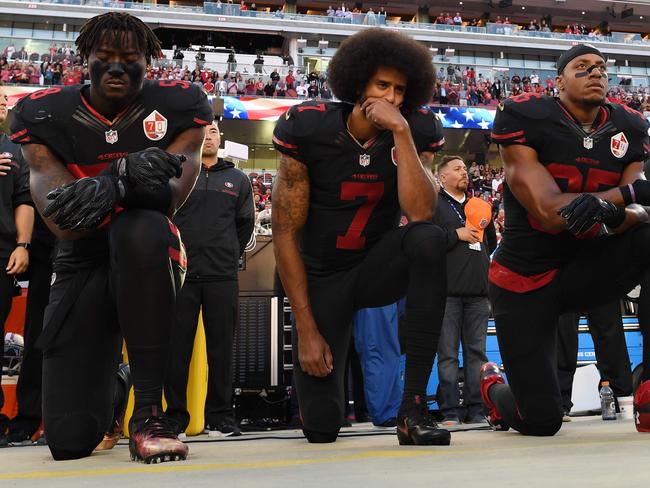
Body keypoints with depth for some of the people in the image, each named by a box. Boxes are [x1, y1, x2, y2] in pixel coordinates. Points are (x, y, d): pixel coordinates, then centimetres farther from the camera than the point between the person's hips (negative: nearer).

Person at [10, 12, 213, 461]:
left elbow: (169, 196, -22)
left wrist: (111, 187, -44)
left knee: (140, 229, -41)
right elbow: (62, 221, -19)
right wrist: (125, 175, -38)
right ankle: (106, 396, 32)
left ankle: (149, 410, -30)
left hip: (148, 257, -1)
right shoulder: (46, 114, -7)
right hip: (83, 265, 1)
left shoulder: (177, 106, -8)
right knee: (69, 439, -9)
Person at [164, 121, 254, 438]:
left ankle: (219, 417, 11)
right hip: (181, 275, -1)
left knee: (221, 349, 4)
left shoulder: (238, 180, 14)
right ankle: (175, 416, 9)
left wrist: (229, 256, 13)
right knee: (177, 348, 1)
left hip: (223, 278, 2)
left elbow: (245, 224, 20)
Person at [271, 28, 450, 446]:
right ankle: (322, 373, 33)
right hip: (322, 278, -1)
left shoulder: (417, 132, -12)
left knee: (429, 239, -35)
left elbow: (420, 213, -28)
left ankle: (414, 407, -28)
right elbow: (286, 234, -13)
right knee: (321, 426, -8)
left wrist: (400, 131, -32)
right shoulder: (309, 129, -17)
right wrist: (306, 329, -16)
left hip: (378, 267, 2)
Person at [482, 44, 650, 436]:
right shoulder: (527, 119, -14)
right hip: (525, 280, -4)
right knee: (542, 421, -4)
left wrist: (613, 215, -35)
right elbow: (550, 212, -24)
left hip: (586, 268, 4)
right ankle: (492, 387, 36)